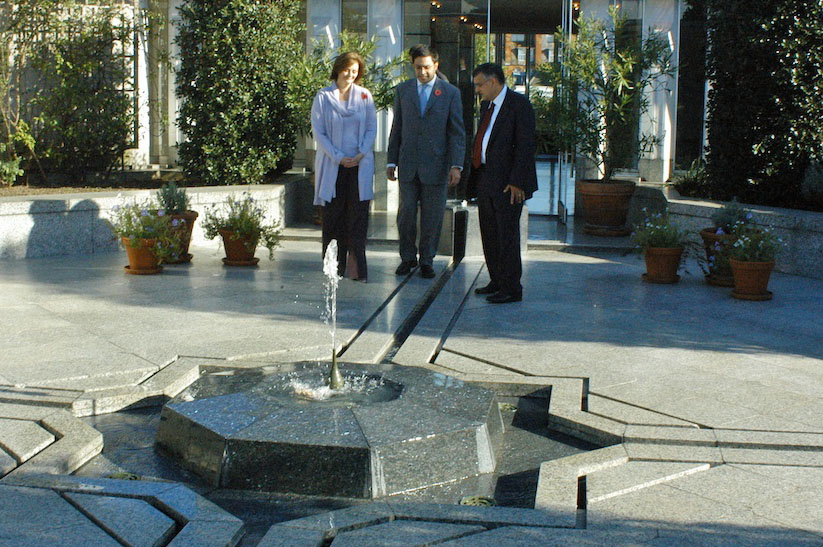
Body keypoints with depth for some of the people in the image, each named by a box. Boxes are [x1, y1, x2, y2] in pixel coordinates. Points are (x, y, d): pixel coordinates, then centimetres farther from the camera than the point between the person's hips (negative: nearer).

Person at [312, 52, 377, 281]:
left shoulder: (364, 95, 7)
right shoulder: (323, 97, 2)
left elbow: (372, 128, 7)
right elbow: (318, 132, -1)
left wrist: (362, 153, -8)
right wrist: (338, 157, -9)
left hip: (360, 165, 1)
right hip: (332, 166, -1)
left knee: (358, 217, -4)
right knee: (333, 217, 1)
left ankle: (357, 268, -2)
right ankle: (334, 268, 9)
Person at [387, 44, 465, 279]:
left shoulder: (450, 92, 2)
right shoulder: (403, 90, 9)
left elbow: (457, 132, 0)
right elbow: (396, 128, 12)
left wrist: (456, 165, -8)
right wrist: (391, 161, 8)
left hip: (436, 165, -2)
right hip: (408, 164, 2)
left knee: (432, 217, 4)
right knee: (406, 214, 4)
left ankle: (427, 260, 18)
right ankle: (407, 257, 21)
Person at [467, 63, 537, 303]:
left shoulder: (519, 104, -10)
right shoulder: (486, 105, 16)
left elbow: (525, 146, -15)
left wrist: (516, 182, -20)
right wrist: (475, 179, 14)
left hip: (507, 182, -9)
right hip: (485, 180, 9)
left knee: (507, 236, -5)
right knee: (489, 235, 14)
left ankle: (512, 289, 3)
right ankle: (497, 281, 26)